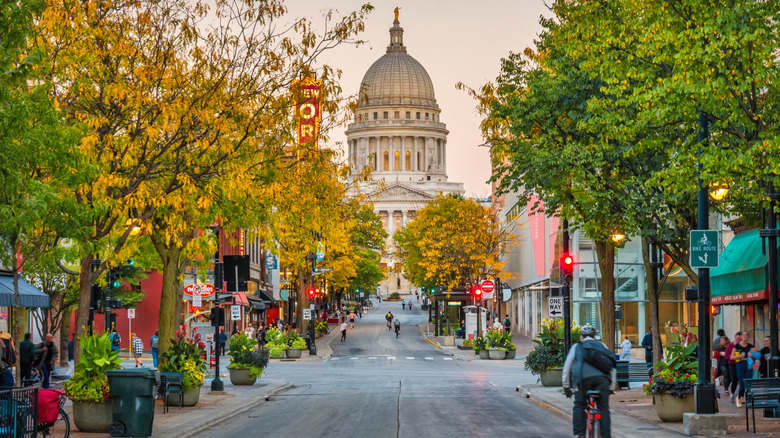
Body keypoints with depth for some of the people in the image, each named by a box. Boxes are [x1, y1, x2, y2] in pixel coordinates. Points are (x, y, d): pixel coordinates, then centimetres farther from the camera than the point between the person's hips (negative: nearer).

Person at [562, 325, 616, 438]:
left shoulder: (576, 347, 25)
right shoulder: (602, 346, 29)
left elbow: (567, 368, 25)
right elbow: (612, 368, 26)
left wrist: (566, 387, 34)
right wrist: (612, 386, 33)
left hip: (584, 378, -1)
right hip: (602, 377, 1)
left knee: (579, 406, 15)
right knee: (604, 409, 6)